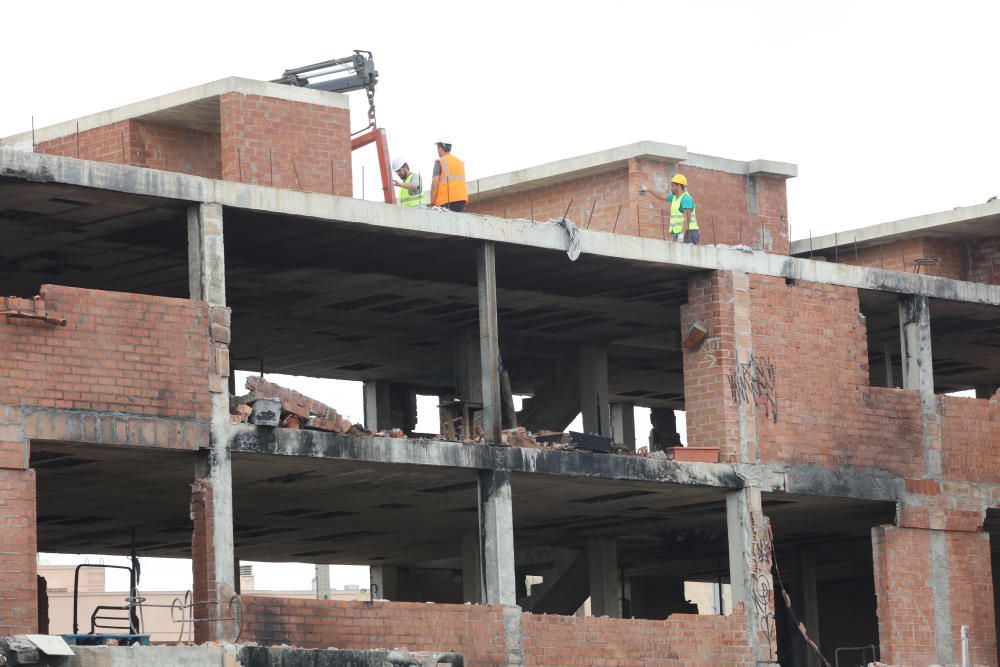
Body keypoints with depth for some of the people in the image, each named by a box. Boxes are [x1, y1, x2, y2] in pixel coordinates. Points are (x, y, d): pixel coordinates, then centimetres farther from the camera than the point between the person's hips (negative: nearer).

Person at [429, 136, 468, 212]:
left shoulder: (439, 162, -1)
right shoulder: (460, 162, 17)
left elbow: (435, 185, -8)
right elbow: (463, 183, 17)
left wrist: (432, 203, -3)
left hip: (446, 201, -6)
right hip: (461, 199, 6)